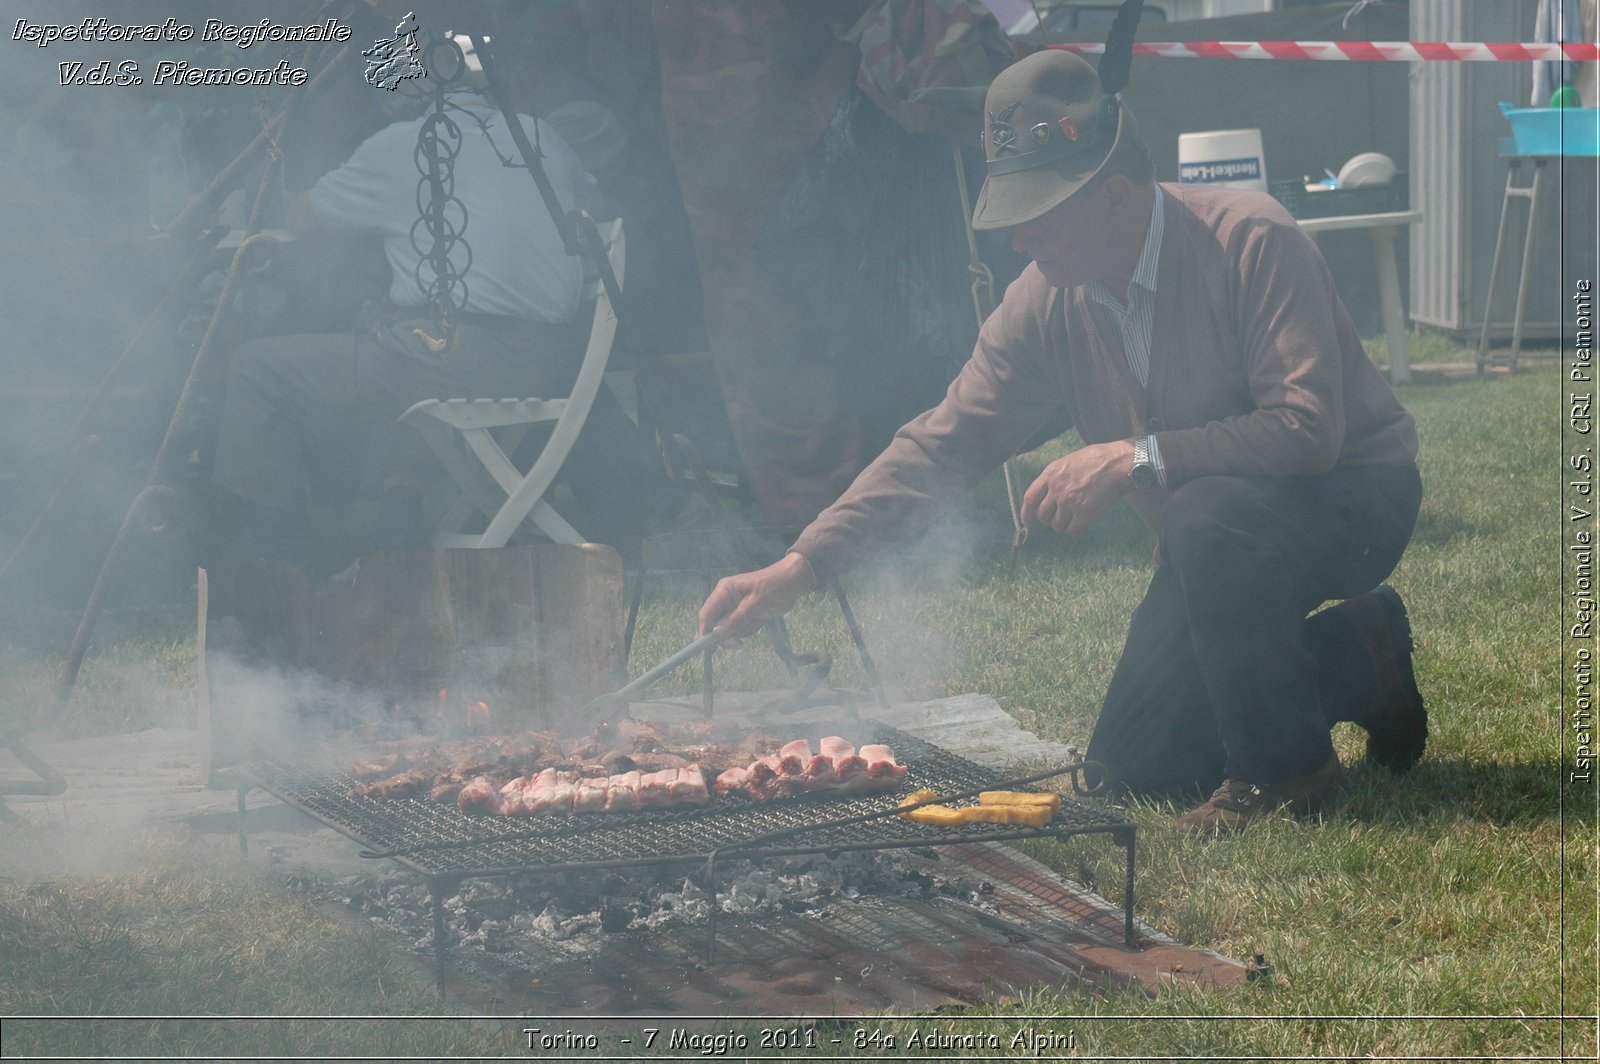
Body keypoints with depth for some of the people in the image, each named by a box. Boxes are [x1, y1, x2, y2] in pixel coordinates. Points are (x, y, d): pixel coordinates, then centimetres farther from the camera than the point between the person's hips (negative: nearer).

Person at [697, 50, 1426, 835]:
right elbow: (940, 447, -7)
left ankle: (1286, 765, -16)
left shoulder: (1249, 240, -27)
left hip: (1353, 495, -7)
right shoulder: (1046, 300, -9)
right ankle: (1355, 662, 20)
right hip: (1211, 535, 7)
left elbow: (1307, 427, -34)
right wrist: (797, 568, -16)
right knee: (1134, 765, 1)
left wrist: (1133, 459, -35)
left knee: (1207, 516, -38)